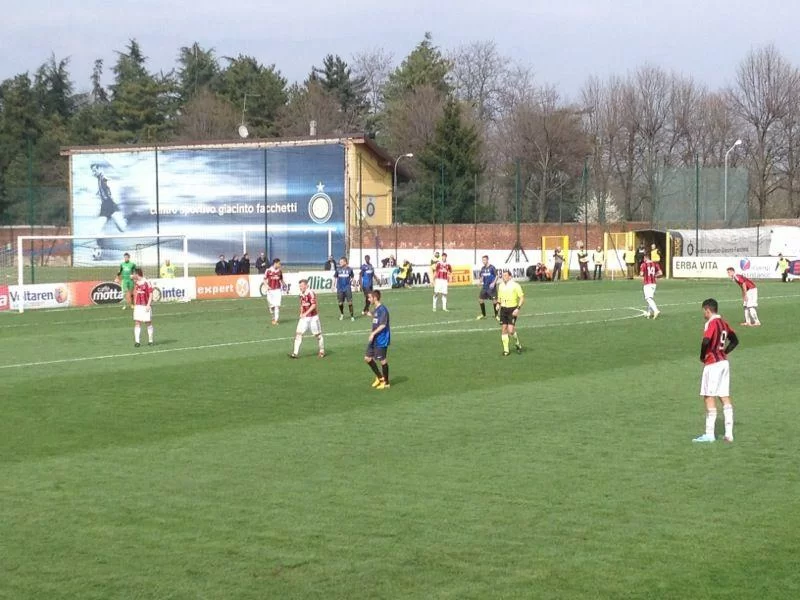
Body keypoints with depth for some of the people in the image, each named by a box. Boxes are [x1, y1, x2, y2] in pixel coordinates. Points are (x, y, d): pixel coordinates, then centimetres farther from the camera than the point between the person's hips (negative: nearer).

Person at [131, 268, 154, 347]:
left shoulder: (147, 283, -9)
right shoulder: (136, 283, 10)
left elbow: (151, 295, -9)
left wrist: (148, 305, -16)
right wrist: (134, 304, 15)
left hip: (146, 306, -5)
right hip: (137, 306, 5)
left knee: (149, 323, 4)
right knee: (137, 323, -3)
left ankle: (150, 341, 14)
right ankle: (137, 341, -5)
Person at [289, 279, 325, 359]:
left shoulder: (310, 293, -16)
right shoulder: (301, 294, 8)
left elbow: (314, 305, -23)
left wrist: (306, 313, -27)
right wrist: (301, 313, 7)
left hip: (313, 317, -7)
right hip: (304, 317, 7)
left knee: (317, 334, 6)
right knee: (298, 333, -5)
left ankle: (322, 351, 23)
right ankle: (295, 353, -7)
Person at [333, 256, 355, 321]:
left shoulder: (349, 269, -1)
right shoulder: (338, 269, 1)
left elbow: (352, 277, 10)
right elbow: (335, 277, 8)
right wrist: (333, 286, 5)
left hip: (347, 288, -1)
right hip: (340, 288, 1)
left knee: (350, 302, -6)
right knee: (340, 303, 6)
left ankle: (351, 316, 1)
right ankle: (341, 314, 30)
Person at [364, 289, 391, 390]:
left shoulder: (382, 310, -18)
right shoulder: (375, 309, 11)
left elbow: (383, 325, -25)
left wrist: (373, 333, -25)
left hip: (382, 340, -9)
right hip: (374, 339, 9)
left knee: (382, 360, 0)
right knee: (367, 358, 9)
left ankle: (386, 383, 14)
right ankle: (379, 377, 23)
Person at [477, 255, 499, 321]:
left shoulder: (492, 267, -10)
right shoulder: (482, 268, 8)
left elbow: (496, 276, -9)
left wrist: (493, 283, -21)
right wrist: (481, 281, 2)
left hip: (491, 287, -6)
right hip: (484, 287, 6)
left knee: (494, 300, -5)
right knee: (480, 299, 4)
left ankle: (496, 315, 9)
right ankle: (483, 314, 20)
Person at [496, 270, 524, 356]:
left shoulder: (515, 285, -9)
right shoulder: (500, 285, 8)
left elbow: (522, 298, -7)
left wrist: (518, 309, -16)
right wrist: (498, 304, 2)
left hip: (512, 309, -5)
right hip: (503, 309, 5)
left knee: (511, 330, -13)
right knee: (503, 329, 1)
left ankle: (518, 344, 14)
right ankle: (506, 350, 9)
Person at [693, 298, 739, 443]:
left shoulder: (711, 323, -14)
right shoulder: (723, 323, 11)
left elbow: (706, 341, -29)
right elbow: (734, 340, 19)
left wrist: (702, 356, -13)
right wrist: (724, 352, 14)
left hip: (712, 364, -8)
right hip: (724, 362, 8)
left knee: (709, 397, -3)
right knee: (725, 397, 9)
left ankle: (709, 434, -2)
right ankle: (729, 433, 8)